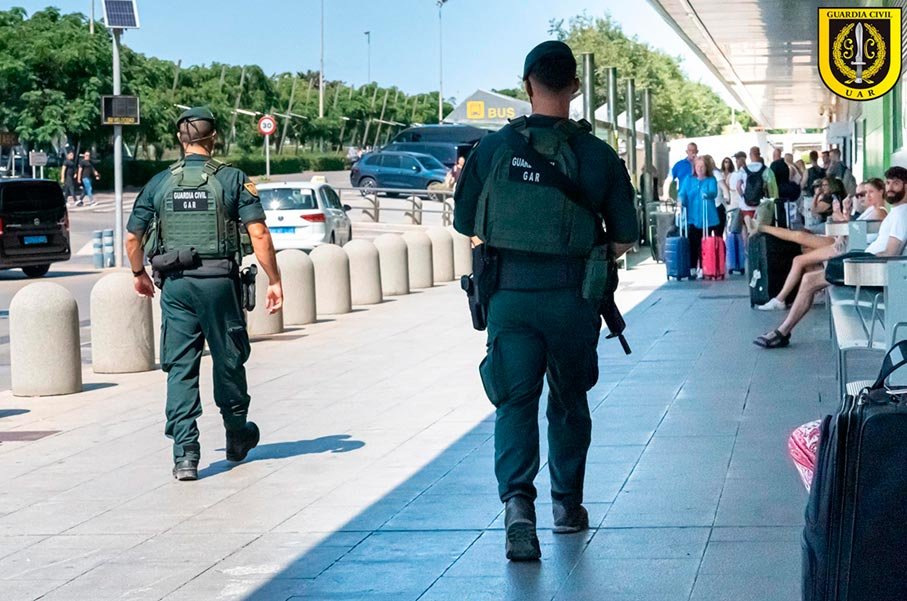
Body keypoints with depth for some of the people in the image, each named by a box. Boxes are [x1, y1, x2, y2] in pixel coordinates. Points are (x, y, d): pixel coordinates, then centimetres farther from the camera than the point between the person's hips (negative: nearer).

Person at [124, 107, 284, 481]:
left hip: (176, 284, 1)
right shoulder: (233, 180, -3)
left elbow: (133, 237, 8)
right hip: (219, 281, -1)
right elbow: (259, 234, -10)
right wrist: (274, 281, -3)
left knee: (180, 368, 4)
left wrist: (139, 274, 26)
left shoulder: (159, 183, 4)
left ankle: (185, 455, -4)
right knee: (228, 360, 15)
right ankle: (237, 438, 32)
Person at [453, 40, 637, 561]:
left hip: (509, 293, 0)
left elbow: (466, 225, 7)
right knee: (569, 399, 17)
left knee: (516, 398, 1)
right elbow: (625, 238, 2)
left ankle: (518, 498, -20)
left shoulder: (493, 148, -3)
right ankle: (567, 504, 28)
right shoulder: (598, 156, -4)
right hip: (572, 298, 0)